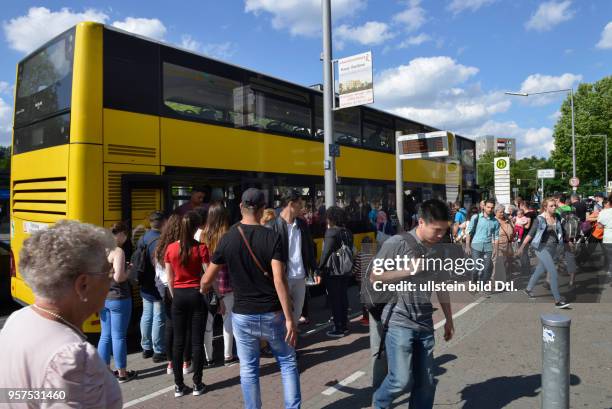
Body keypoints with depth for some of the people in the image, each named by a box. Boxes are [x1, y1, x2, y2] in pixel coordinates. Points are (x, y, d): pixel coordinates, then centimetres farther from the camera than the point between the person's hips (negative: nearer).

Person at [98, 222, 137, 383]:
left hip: (103, 298, 7)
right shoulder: (118, 251, -17)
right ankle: (122, 373, 16)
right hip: (119, 299, -7)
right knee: (119, 337, 4)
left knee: (105, 336, 16)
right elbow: (118, 277, -25)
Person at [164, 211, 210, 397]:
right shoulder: (201, 248, -10)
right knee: (197, 341, 6)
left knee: (178, 341, 10)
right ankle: (197, 384, 15)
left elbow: (169, 279, 5)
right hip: (197, 294, -2)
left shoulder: (171, 248, -1)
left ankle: (179, 386, 18)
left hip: (178, 296, 3)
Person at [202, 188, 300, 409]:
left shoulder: (228, 238, -5)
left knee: (249, 369, 14)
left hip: (243, 316, 1)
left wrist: (201, 292, 24)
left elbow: (206, 280, 1)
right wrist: (290, 318, -16)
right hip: (272, 314, -1)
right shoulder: (272, 237, -11)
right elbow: (279, 280, -19)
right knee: (288, 363, 15)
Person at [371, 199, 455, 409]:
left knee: (426, 383, 10)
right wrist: (409, 270, -18)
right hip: (398, 322, -6)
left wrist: (449, 319, 19)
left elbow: (441, 287, 17)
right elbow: (374, 277, -10)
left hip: (425, 324, 6)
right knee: (402, 380, -8)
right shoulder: (397, 243, -12)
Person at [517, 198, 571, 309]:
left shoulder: (557, 218, 5)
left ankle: (528, 289, 38)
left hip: (553, 248, 6)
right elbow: (531, 234, -7)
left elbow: (560, 232, 14)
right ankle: (558, 301, -7)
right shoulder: (540, 219, -11)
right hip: (542, 247, -6)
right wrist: (522, 247, -7)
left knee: (540, 270, 18)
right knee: (554, 273, -12)